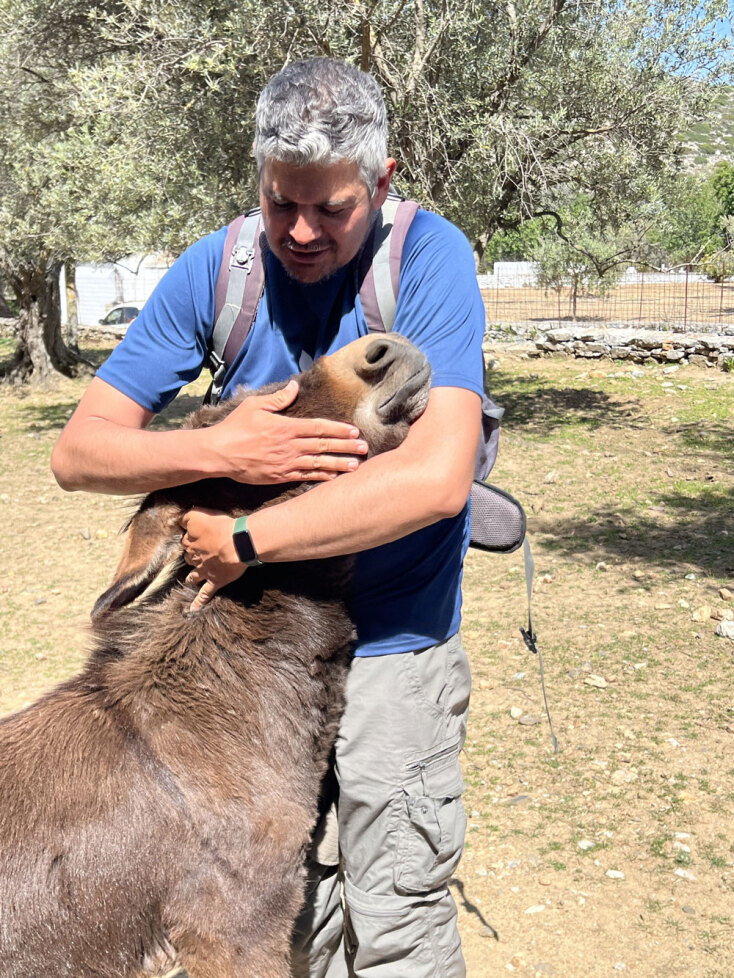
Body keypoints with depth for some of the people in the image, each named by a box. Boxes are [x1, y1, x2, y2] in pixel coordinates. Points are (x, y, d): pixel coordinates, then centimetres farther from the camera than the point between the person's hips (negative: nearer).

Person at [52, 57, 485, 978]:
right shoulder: (215, 269, -5)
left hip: (392, 644, -3)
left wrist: (241, 539, -24)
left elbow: (437, 476, -28)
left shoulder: (429, 255, -15)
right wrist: (219, 449, -24)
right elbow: (77, 450, -5)